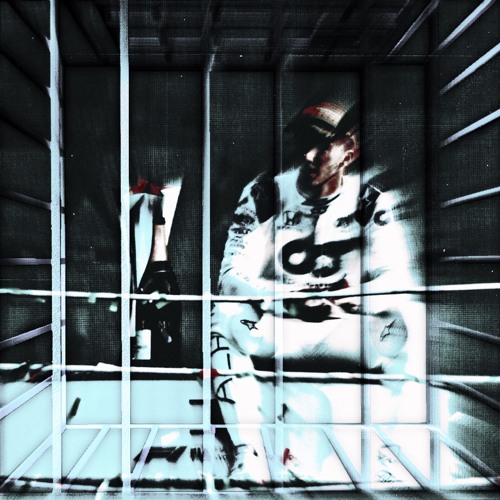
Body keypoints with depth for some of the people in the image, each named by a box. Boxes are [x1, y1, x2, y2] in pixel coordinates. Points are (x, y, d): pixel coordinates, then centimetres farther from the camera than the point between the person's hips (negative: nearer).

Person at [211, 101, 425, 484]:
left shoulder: (371, 202, -3)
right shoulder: (266, 192, -7)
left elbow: (397, 281, -14)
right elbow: (231, 277, -15)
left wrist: (350, 297, -36)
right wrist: (290, 298, -34)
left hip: (339, 336, 2)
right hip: (273, 330, -1)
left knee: (400, 324, -26)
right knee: (225, 316, -29)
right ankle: (249, 459, -22)